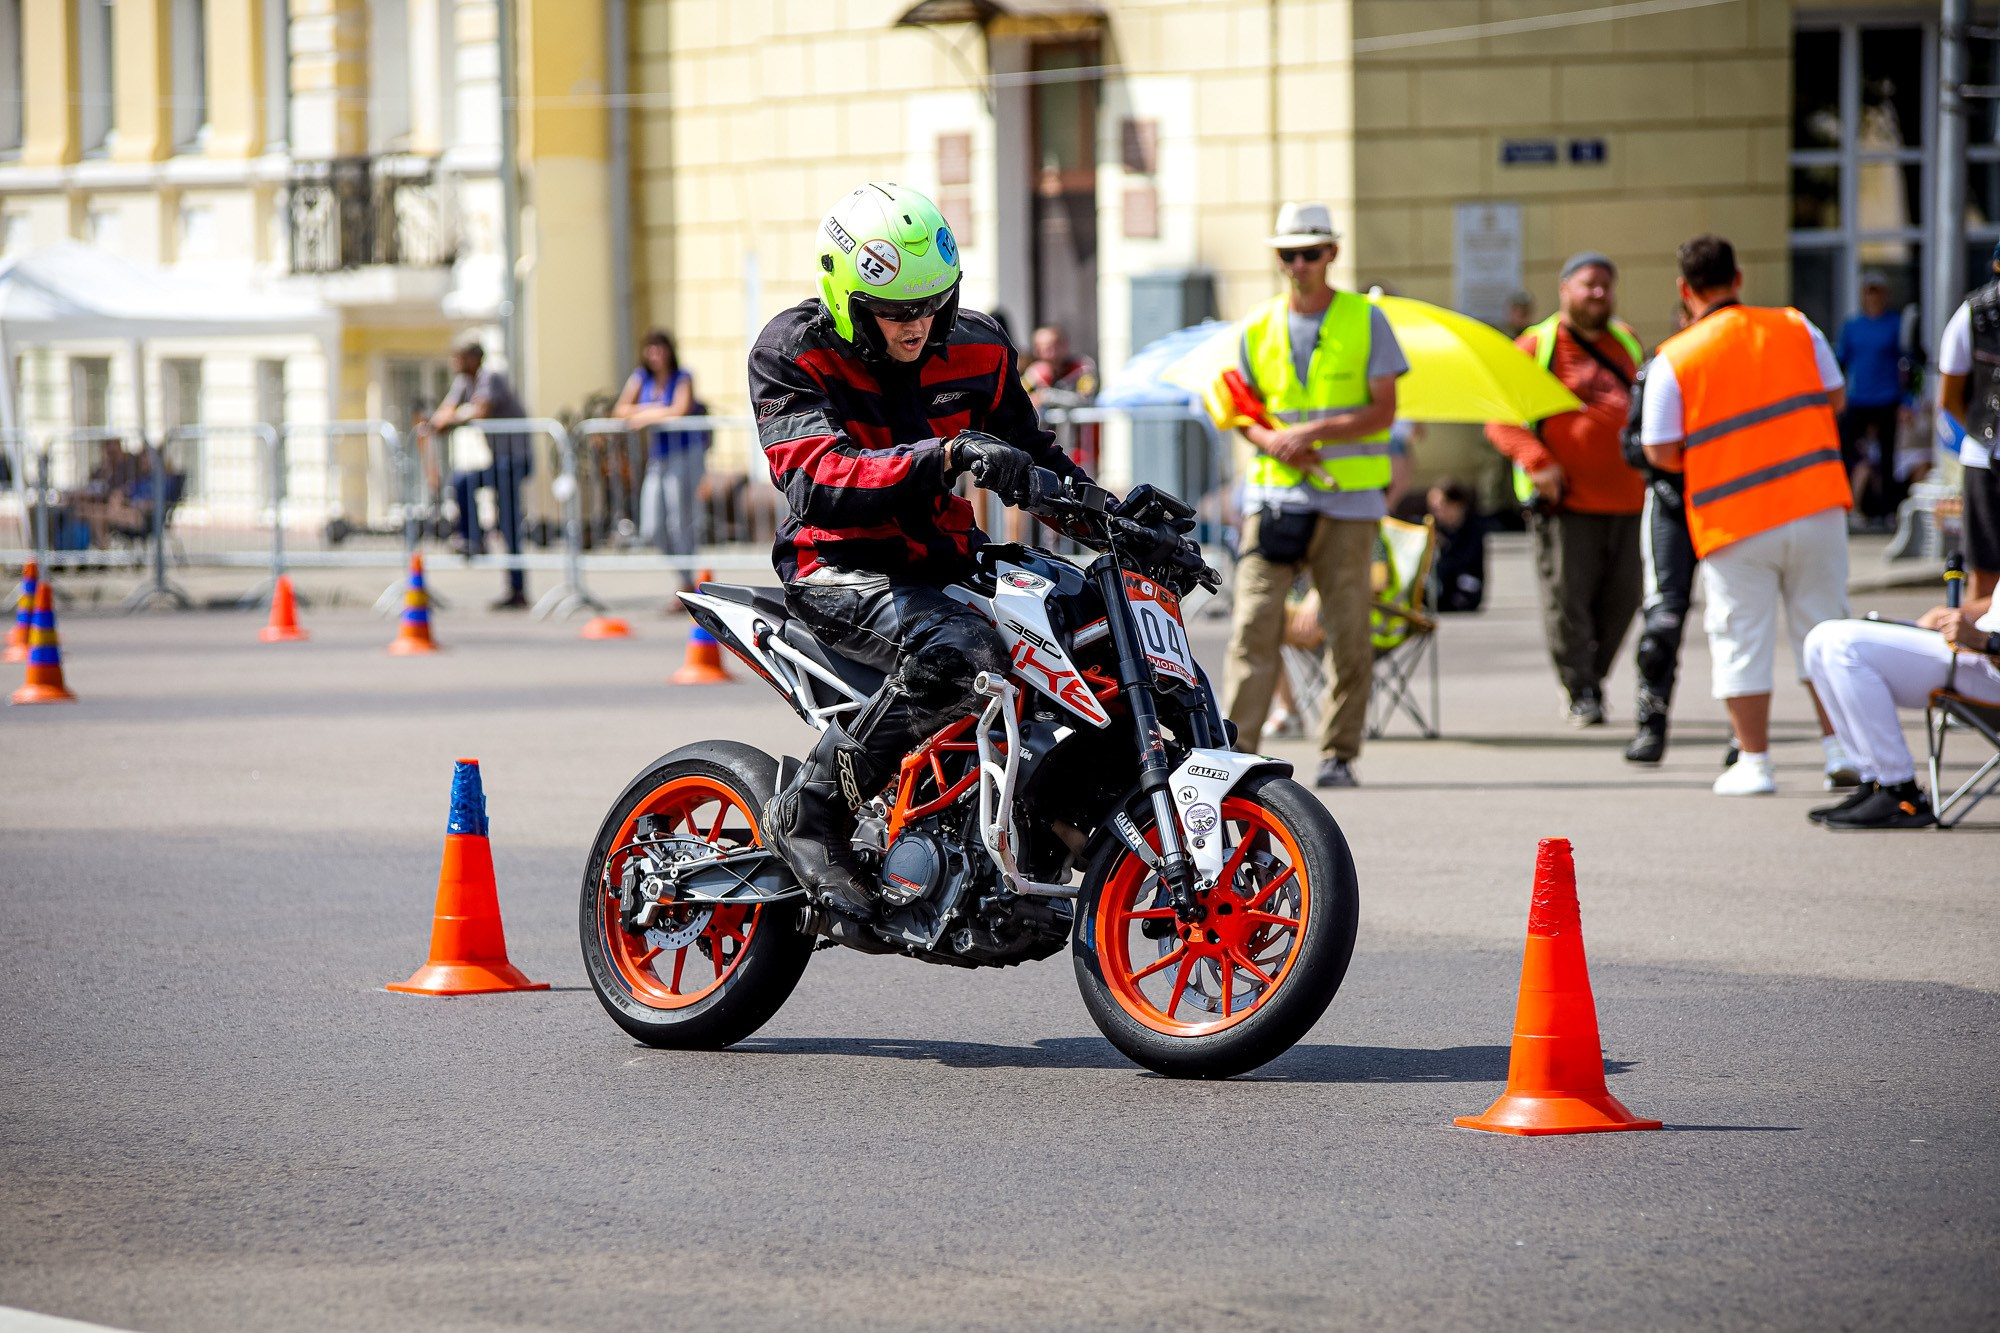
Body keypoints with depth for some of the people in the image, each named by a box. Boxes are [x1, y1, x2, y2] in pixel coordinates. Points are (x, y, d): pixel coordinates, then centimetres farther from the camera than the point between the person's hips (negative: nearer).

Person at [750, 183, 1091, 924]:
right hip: (840, 568, -7)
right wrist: (945, 457, -41)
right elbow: (818, 480, -27)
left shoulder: (976, 351, 6)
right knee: (959, 653, -36)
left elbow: (1032, 454, 21)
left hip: (947, 560, 7)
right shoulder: (792, 354, -11)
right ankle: (812, 811, -22)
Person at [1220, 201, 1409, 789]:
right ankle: (1236, 747, -10)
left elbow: (1383, 411, -3)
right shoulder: (1259, 327, 10)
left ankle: (1338, 755, 7)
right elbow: (1243, 411, 14)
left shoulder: (1366, 320, 2)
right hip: (1273, 495, 2)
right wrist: (1276, 444, -8)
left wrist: (1311, 432, -15)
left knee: (1348, 634, -1)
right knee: (1254, 624, -9)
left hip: (1348, 499, -1)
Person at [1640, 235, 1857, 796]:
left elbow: (1661, 453, -7)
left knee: (1743, 643, 6)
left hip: (1734, 519, -3)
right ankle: (1840, 748, 13)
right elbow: (1834, 398, 14)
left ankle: (1753, 761, 6)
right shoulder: (1796, 328, 3)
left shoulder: (1673, 360, -7)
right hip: (1816, 504, 3)